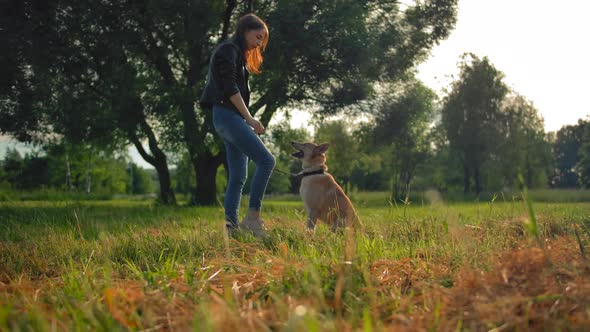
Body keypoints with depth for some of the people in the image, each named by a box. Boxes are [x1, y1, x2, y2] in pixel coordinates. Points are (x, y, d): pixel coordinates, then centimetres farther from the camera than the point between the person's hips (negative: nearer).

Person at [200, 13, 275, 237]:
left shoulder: (238, 54, 24)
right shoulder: (229, 49, -5)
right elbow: (230, 88, -14)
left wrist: (247, 122, 14)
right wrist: (250, 119, -17)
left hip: (232, 117, 10)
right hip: (227, 115, -10)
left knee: (238, 177, 5)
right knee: (266, 160, -19)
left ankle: (230, 226, 2)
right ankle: (253, 217, -19)